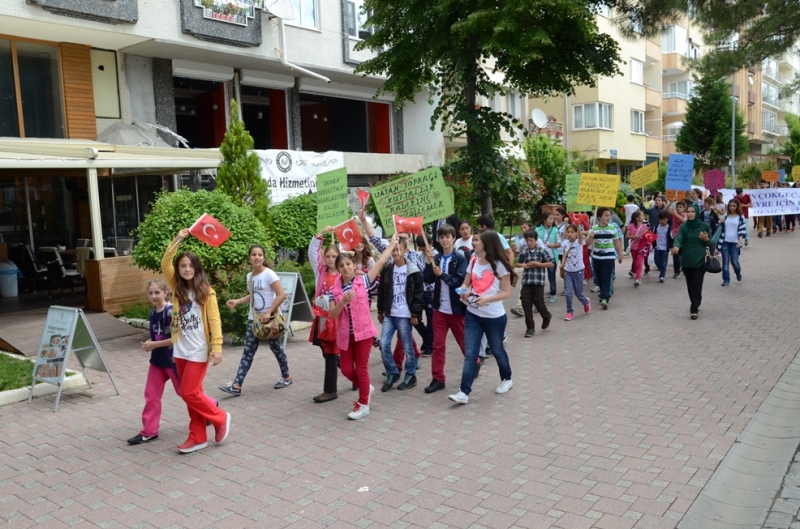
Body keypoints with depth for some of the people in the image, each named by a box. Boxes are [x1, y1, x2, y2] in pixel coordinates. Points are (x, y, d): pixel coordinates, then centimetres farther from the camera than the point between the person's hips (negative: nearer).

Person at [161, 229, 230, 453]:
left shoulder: (206, 292, -7)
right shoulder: (177, 288, 5)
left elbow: (214, 321, -10)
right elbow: (165, 264, -8)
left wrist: (217, 347, -16)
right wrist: (177, 240, -15)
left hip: (199, 350, -5)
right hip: (180, 350, 5)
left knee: (189, 393, -7)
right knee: (191, 393, 11)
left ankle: (220, 418, 15)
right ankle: (198, 437, 20)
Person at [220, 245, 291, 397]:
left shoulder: (269, 274, -15)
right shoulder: (249, 276, 7)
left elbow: (281, 295, -20)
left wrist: (269, 312, -25)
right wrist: (237, 302, 5)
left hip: (269, 318, -6)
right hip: (253, 319, 6)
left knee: (276, 348, 9)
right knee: (248, 352, 2)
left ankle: (286, 377, 29)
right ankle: (237, 386, 0)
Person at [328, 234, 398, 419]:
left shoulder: (363, 281, -3)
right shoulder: (334, 290, 1)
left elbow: (381, 262, -4)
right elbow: (332, 314, -6)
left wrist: (392, 243, -3)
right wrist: (343, 301, -22)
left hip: (363, 331, -3)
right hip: (345, 334, 3)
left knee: (361, 368, 3)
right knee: (346, 369, 7)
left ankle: (363, 404, 18)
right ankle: (366, 388, 35)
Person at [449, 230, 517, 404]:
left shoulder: (499, 264, -12)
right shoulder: (473, 261, 4)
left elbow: (507, 292, -11)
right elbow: (466, 283, 11)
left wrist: (487, 299, -25)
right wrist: (464, 292, -12)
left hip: (494, 317, -4)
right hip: (472, 314, 4)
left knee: (497, 350, 15)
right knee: (470, 354, -2)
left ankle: (506, 379, 40)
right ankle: (464, 392, -4)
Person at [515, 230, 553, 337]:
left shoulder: (542, 250, -4)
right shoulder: (524, 252, 6)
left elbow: (551, 264, -3)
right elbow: (517, 263, 19)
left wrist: (538, 264, -13)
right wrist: (524, 265, -3)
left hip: (538, 282, -3)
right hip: (526, 282, 3)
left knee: (539, 302, 2)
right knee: (526, 304, 1)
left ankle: (547, 317, 36)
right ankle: (530, 328, 10)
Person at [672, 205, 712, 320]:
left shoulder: (705, 226, -2)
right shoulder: (683, 227, 2)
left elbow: (709, 243, 6)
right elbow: (678, 238, -15)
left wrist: (706, 239, -18)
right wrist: (676, 246, -37)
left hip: (700, 260, -2)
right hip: (686, 260, 2)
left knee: (697, 285, -6)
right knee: (690, 285, 10)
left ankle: (694, 309, -2)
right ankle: (695, 305, 29)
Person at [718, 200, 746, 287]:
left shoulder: (741, 217, 0)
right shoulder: (725, 217, 9)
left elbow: (742, 230, -5)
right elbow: (721, 229, 14)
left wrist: (740, 241, -16)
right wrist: (721, 223, -6)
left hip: (735, 243, -2)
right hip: (725, 242, 2)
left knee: (734, 262, -2)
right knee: (725, 261, 0)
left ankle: (738, 273, 30)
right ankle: (726, 279, 8)